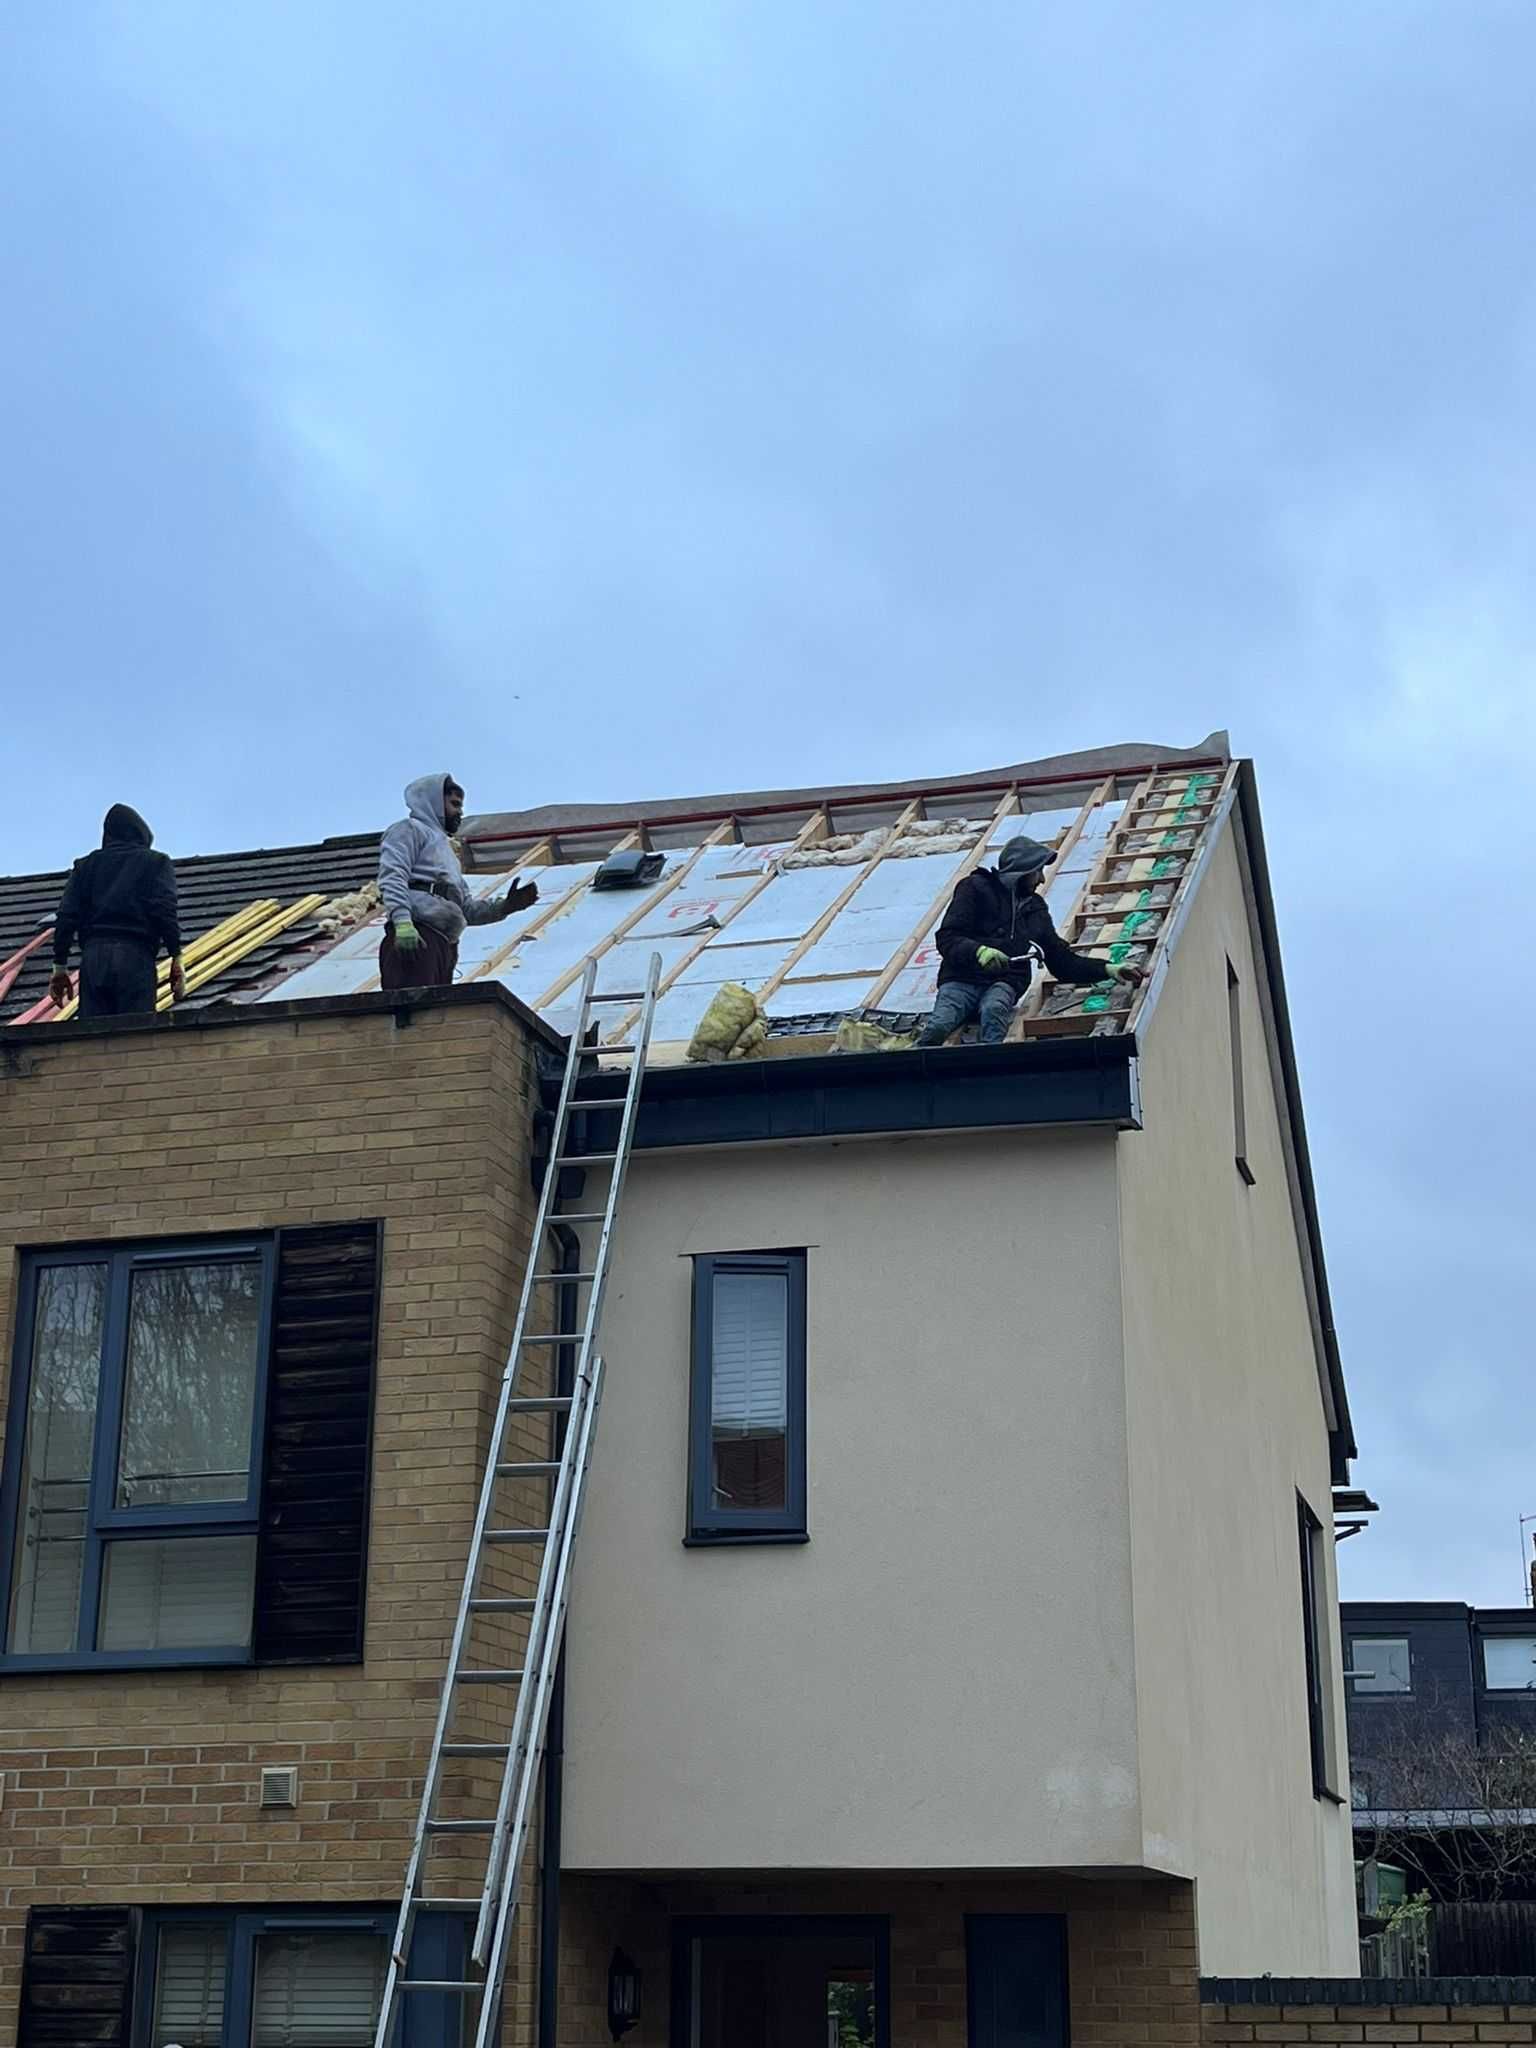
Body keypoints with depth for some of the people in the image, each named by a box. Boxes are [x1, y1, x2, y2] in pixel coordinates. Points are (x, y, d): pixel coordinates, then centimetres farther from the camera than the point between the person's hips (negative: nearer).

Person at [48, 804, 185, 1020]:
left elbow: (67, 917, 12)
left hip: (93, 956, 3)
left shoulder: (86, 865, 21)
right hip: (135, 956, -3)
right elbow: (165, 911, -3)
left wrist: (60, 967, 12)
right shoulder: (156, 862, 12)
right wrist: (176, 958, -5)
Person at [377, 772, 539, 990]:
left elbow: (468, 908, 31)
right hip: (415, 938, -9)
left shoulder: (445, 848, 37)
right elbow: (392, 876, -7)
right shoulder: (410, 830, 11)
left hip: (445, 944, 9)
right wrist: (403, 922, -23)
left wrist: (504, 906, 14)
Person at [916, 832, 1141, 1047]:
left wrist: (1108, 970, 13)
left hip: (1004, 984, 2)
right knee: (937, 1026, -33)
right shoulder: (977, 888, 7)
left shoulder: (1035, 909, 24)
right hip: (962, 978, -2)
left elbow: (1063, 961, 25)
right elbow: (947, 938, -3)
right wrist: (978, 951, -23)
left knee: (993, 1009, -36)